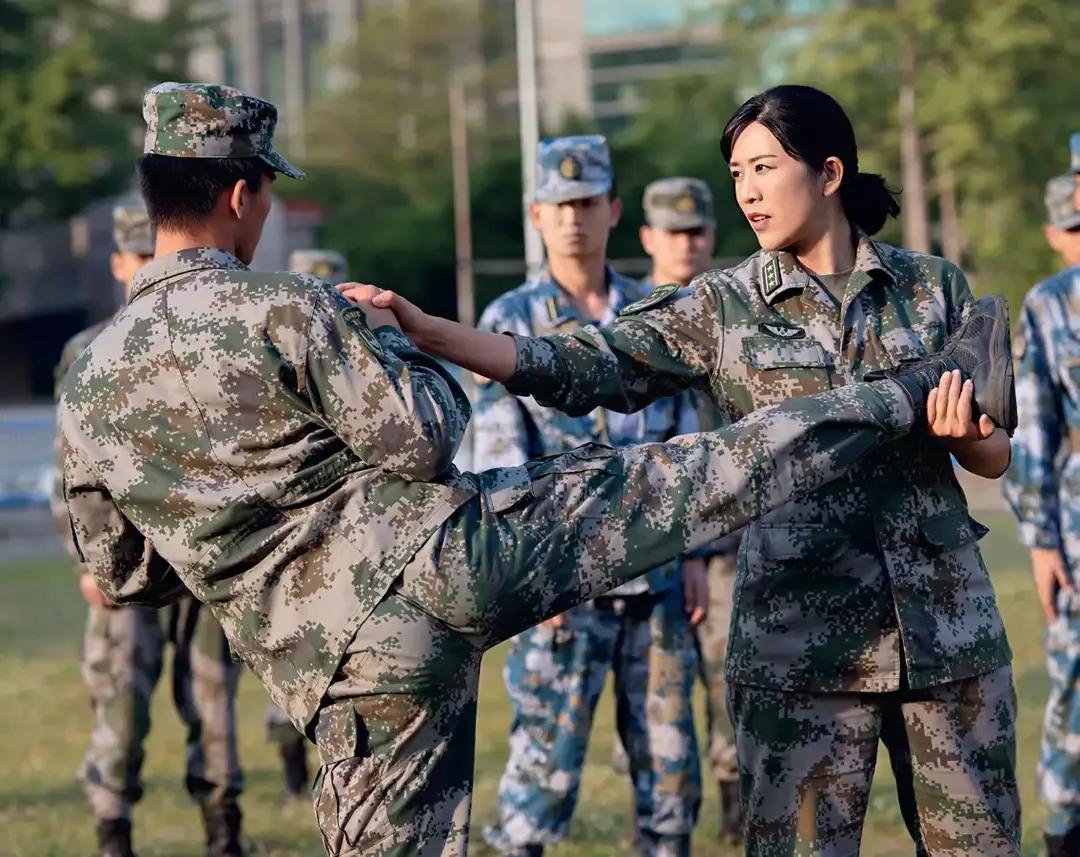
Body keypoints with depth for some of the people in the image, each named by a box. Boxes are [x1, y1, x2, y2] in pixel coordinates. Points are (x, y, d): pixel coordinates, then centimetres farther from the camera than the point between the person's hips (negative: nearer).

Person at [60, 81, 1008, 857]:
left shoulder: (89, 386, 4)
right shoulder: (288, 310, -11)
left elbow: (120, 569, 13)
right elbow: (427, 439, -9)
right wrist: (387, 334, 8)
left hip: (332, 662, 4)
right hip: (446, 557, -4)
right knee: (717, 473, 3)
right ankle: (925, 391, 11)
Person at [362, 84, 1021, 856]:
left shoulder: (934, 287, 6)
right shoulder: (723, 309, 2)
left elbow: (996, 456, 10)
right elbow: (582, 367, -9)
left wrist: (966, 435, -14)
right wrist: (425, 332, -19)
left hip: (948, 628, 1)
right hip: (802, 640, -1)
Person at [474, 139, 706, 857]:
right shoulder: (511, 322, -1)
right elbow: (497, 460, -7)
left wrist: (696, 557, 8)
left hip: (656, 575, 4)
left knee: (670, 759, 6)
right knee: (547, 757, -5)